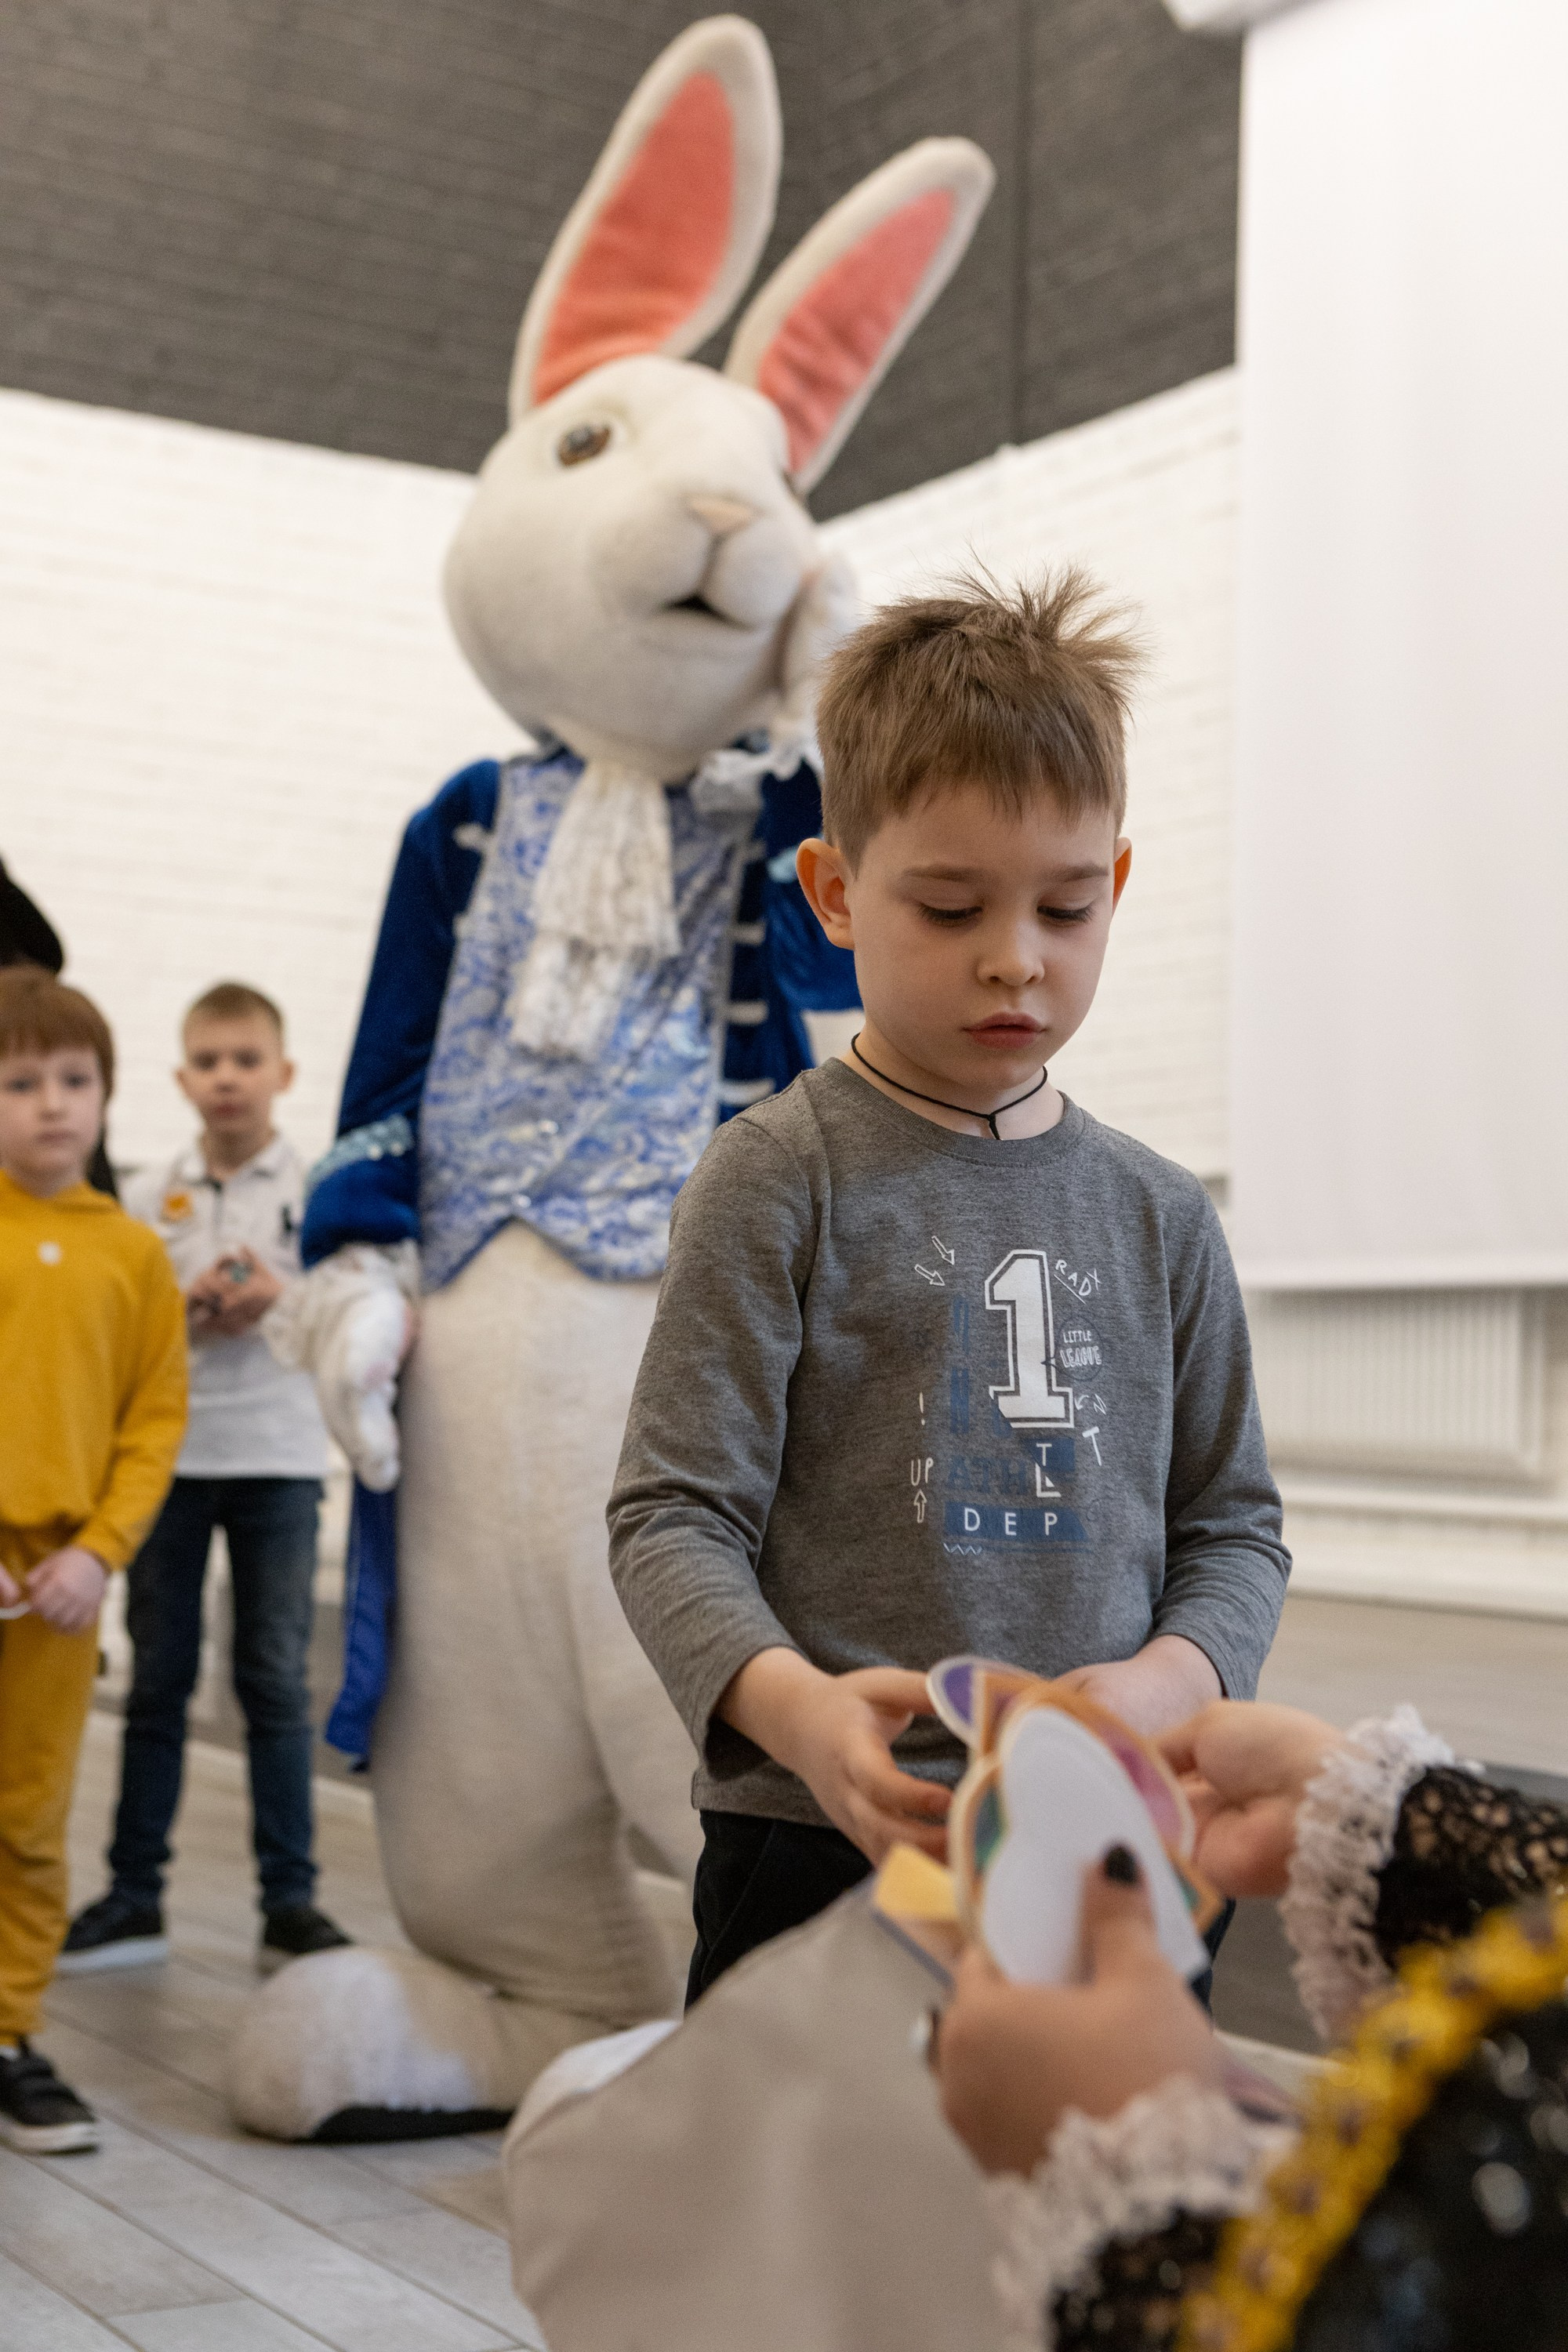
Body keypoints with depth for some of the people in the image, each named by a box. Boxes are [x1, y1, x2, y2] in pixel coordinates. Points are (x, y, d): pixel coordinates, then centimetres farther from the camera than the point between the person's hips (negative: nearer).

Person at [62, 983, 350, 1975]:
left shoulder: (320, 1188, 1)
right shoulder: (148, 1197, 7)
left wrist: (280, 1301, -16)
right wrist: (187, 1311, -10)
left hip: (278, 1457, -2)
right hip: (169, 1454, 2)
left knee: (278, 1679, 1)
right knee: (158, 1677, 6)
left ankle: (291, 1900, 8)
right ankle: (134, 1894, 12)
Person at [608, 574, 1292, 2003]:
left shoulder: (1160, 1218, 10)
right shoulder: (786, 1176, -4)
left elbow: (1234, 1523, 14)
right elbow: (676, 1517, -8)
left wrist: (1171, 1679, -8)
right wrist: (795, 1707, -27)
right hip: (827, 1849, -4)